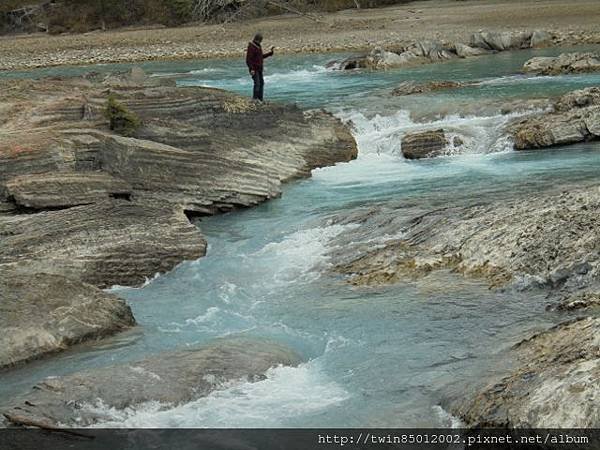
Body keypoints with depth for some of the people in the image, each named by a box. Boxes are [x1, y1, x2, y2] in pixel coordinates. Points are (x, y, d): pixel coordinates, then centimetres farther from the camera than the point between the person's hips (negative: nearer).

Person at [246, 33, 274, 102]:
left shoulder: (259, 46, 11)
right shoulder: (251, 47, -16)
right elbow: (248, 59, -20)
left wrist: (270, 53, 19)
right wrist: (251, 69, -27)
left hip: (259, 68, 9)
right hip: (254, 69, -9)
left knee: (261, 83, 9)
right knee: (257, 84, -14)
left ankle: (260, 99, 14)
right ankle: (255, 99, -11)